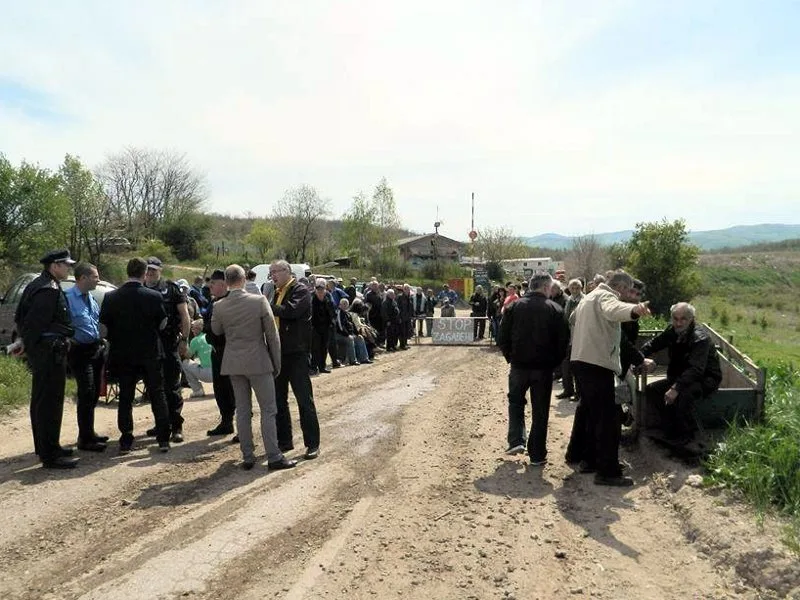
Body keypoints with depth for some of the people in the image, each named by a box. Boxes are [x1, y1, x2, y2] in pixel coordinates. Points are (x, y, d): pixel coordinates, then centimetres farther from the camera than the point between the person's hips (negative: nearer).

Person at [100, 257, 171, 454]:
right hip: (150, 354, -1)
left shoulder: (111, 297, -5)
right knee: (157, 396, 8)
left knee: (125, 399, 11)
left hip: (123, 355, 2)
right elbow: (162, 324, -2)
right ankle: (163, 439, 8)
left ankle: (126, 442, 14)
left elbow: (103, 325, 0)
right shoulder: (153, 296, -11)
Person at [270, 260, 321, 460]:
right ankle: (284, 440, 25)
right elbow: (275, 316, 15)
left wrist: (268, 308, -16)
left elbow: (292, 310, -25)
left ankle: (312, 444, 6)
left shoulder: (301, 291, -8)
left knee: (304, 399, -2)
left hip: (296, 353, -8)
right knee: (278, 398, 13)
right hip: (278, 353, 8)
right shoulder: (277, 293, 16)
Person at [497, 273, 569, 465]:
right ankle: (537, 454, 15)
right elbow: (563, 340, -6)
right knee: (540, 410, 10)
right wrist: (555, 361, 8)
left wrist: (511, 357, 10)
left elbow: (502, 338, -2)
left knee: (515, 402, 22)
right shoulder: (555, 309, -6)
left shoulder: (514, 306, -2)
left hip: (519, 365, 1)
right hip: (543, 367, -1)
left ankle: (516, 441, 8)